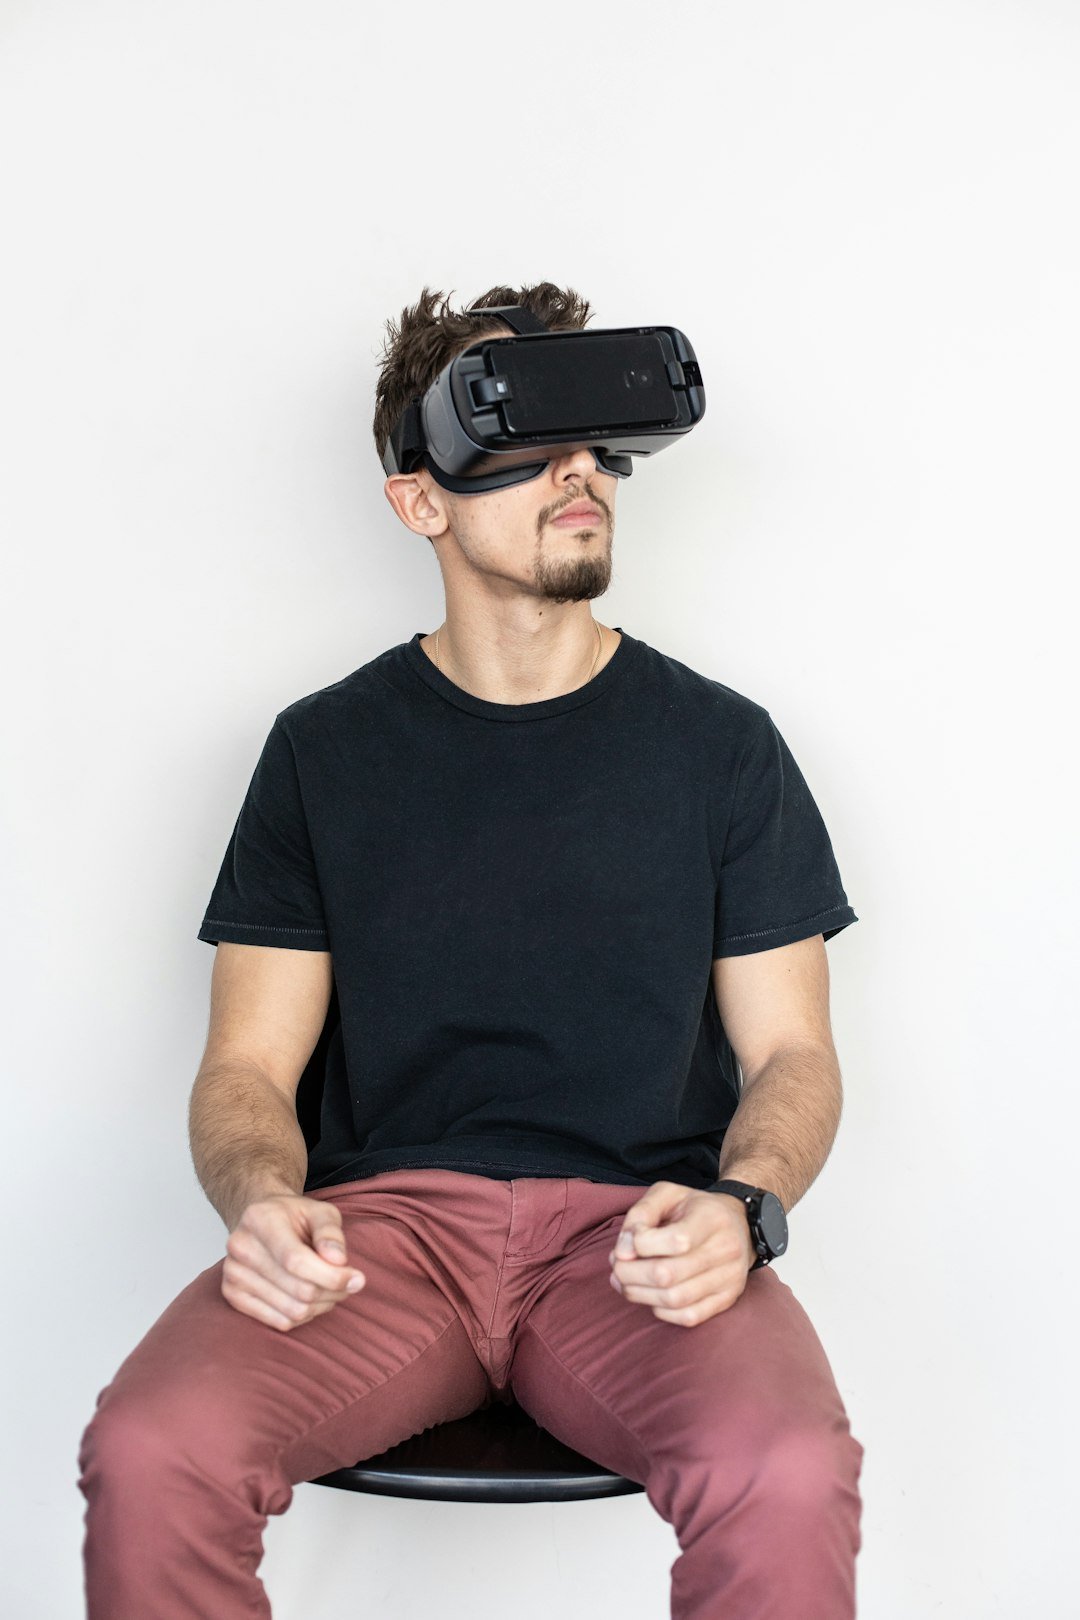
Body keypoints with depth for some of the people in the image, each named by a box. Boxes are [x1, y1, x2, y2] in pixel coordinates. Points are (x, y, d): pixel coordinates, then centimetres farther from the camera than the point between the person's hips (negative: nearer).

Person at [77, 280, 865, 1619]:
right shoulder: (324, 749, 10)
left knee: (786, 1478, -32)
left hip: (634, 1226, 0)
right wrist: (260, 1200, -16)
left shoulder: (721, 743, 9)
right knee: (148, 1456, -28)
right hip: (386, 1214, 1)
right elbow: (250, 1062, 7)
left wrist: (742, 1206, -13)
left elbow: (791, 1052, 9)